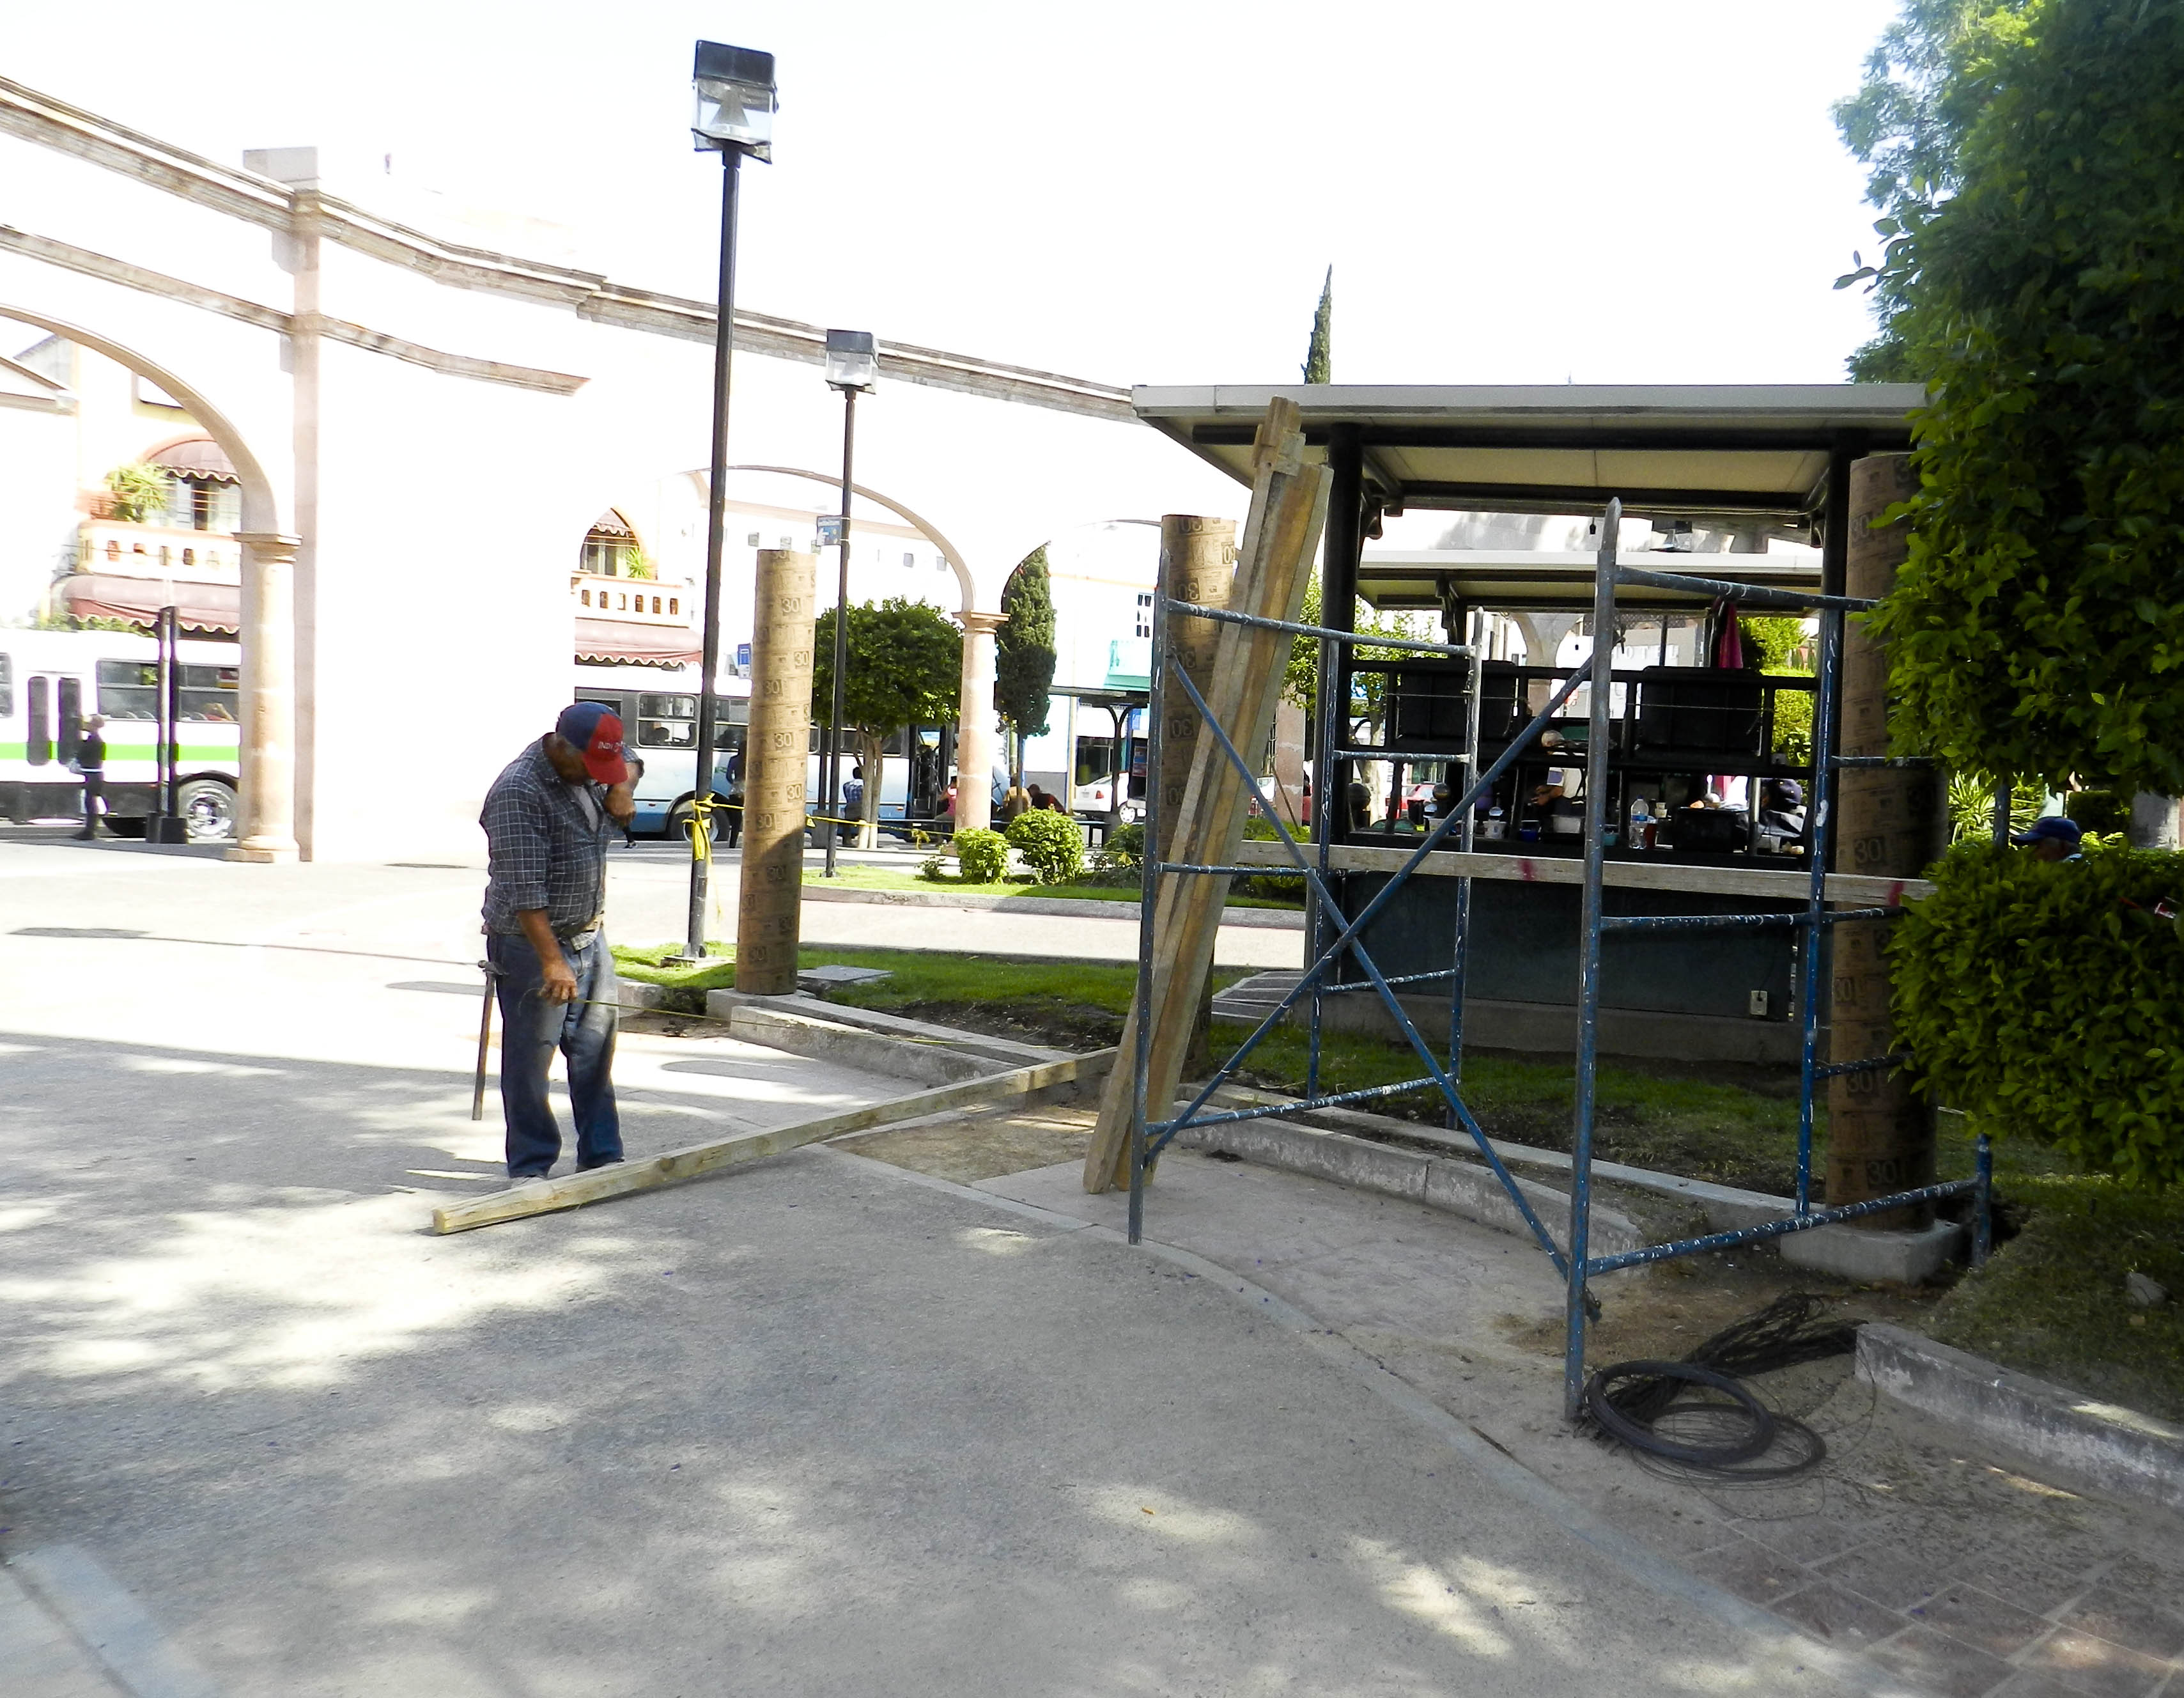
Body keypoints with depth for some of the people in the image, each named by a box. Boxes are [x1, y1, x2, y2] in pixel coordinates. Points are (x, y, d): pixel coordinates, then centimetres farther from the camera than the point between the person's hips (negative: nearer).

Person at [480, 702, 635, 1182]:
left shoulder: (588, 772, 5)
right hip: (533, 944, -8)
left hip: (590, 938, 8)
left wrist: (619, 792, 7)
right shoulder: (519, 793, -20)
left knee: (595, 1052, 10)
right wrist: (552, 960, -28)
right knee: (530, 1060, 1)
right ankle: (529, 1168, 13)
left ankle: (601, 1157, 19)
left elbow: (624, 766, 31)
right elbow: (524, 890, -25)